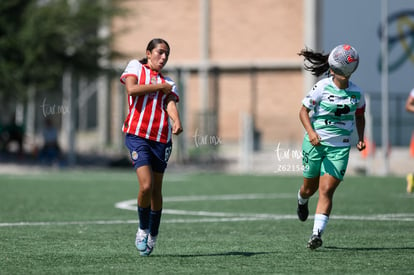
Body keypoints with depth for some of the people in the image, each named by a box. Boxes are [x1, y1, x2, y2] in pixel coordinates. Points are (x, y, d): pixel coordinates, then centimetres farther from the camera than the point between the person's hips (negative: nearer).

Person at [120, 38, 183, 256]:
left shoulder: (168, 83, 17)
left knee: (156, 190, 7)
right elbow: (131, 89, -10)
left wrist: (177, 122, -23)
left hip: (161, 139, 3)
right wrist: (159, 87, -4)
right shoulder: (135, 67, 10)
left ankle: (152, 236, 23)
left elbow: (170, 103, -2)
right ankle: (142, 229, 6)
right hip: (137, 135, -3)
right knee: (146, 185, -17)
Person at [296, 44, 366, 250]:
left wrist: (360, 139, 4)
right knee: (310, 188, 14)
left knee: (326, 190, -12)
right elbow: (303, 111, -8)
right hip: (315, 143, -1)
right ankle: (301, 200, 53)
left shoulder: (356, 92, 0)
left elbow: (359, 115, 17)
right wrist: (311, 132, -24)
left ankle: (317, 233, -16)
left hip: (339, 148, 1)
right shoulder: (322, 88, -11)